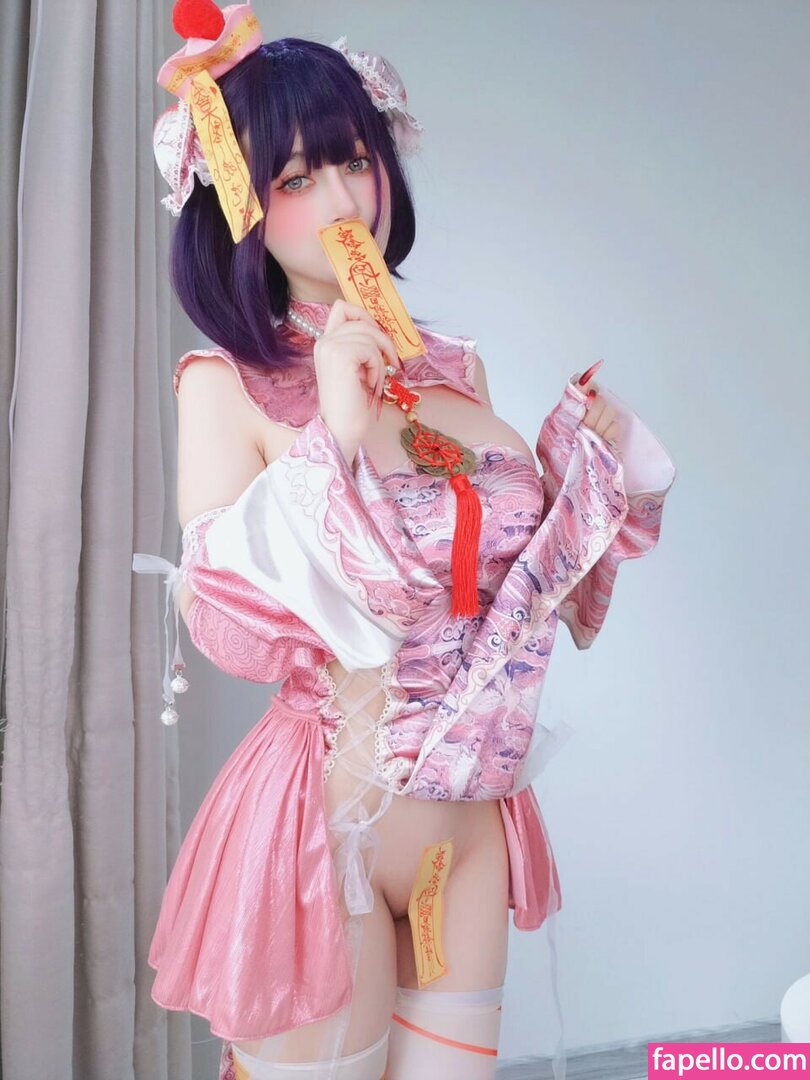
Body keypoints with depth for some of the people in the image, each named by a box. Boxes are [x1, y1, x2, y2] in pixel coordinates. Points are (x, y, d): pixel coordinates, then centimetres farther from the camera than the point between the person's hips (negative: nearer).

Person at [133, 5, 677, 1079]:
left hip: (474, 824, 5)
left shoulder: (455, 368, 3)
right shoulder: (228, 382, -10)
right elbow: (226, 630, -18)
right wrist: (331, 440, -24)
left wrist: (596, 459, -2)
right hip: (327, 823, -4)